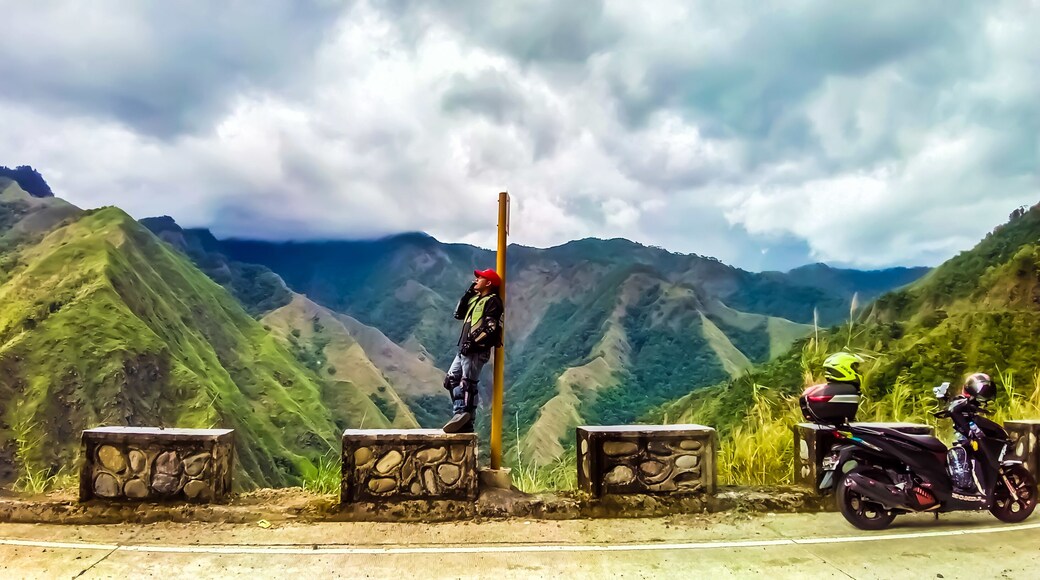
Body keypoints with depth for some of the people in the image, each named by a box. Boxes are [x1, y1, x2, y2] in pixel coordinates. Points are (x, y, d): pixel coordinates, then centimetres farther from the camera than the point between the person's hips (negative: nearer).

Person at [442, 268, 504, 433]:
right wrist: (468, 293, 14)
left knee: (467, 384, -12)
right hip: (464, 349, 10)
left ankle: (466, 422, -12)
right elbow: (458, 314, 20)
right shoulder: (475, 299, 22)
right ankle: (460, 414, 12)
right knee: (451, 379, 10)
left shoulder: (492, 301, -7)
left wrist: (474, 342, -22)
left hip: (477, 350, -10)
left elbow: (491, 328, -18)